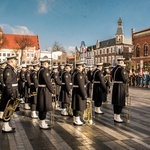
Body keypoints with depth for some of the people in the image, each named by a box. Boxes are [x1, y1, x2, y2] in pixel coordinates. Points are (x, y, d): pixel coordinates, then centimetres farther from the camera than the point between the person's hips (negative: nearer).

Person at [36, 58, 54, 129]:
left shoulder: (40, 70, 13)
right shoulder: (44, 71, -18)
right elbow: (48, 82, -20)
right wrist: (52, 90, -11)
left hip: (41, 90, 10)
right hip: (45, 90, -10)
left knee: (42, 107, 17)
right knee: (45, 107, -3)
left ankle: (41, 122, 29)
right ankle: (42, 124, 5)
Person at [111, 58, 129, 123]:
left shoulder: (114, 69, 10)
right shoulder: (122, 69, -17)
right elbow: (126, 79, -18)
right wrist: (127, 79, 3)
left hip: (115, 86, 9)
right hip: (121, 87, -9)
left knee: (115, 103, 14)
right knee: (120, 103, -1)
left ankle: (115, 117, 22)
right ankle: (117, 118, 5)